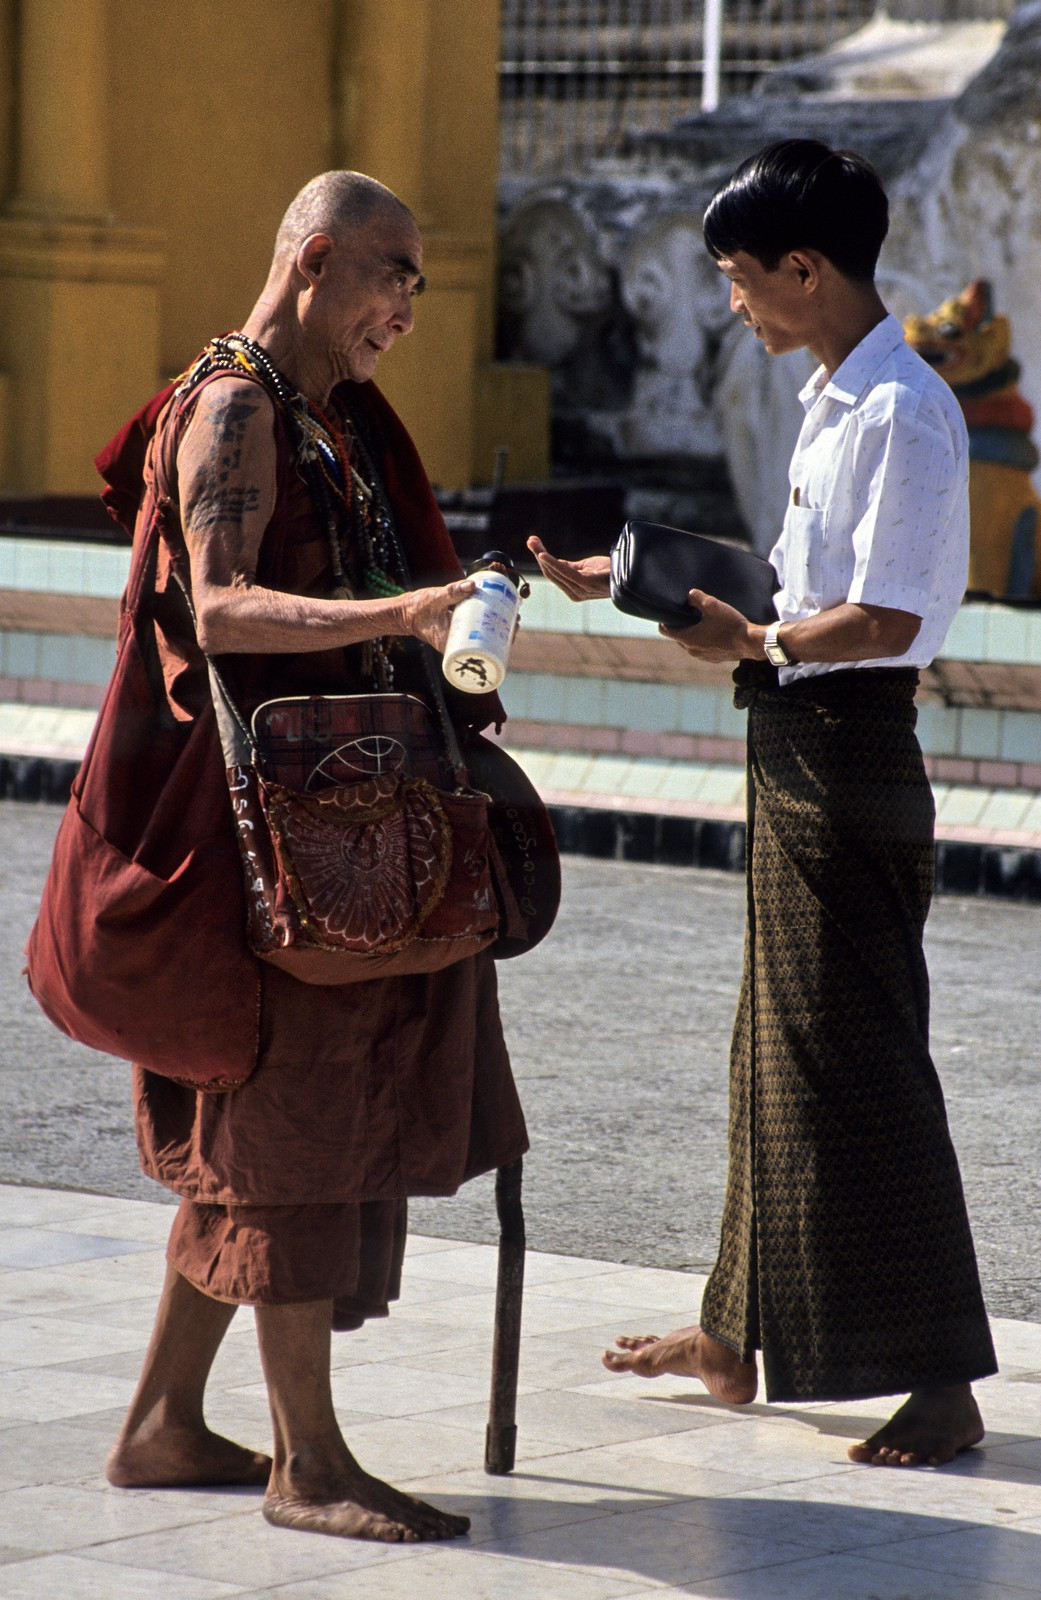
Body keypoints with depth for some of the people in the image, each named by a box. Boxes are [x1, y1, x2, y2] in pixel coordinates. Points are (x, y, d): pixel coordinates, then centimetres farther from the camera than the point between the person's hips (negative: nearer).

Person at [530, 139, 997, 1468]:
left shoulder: (902, 412, -17)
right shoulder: (832, 401, 13)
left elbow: (882, 621, -23)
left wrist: (750, 643, -15)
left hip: (848, 751, -10)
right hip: (796, 751, 10)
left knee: (857, 1057, -8)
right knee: (778, 1045, 16)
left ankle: (942, 1380, -4)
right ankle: (741, 1334, 27)